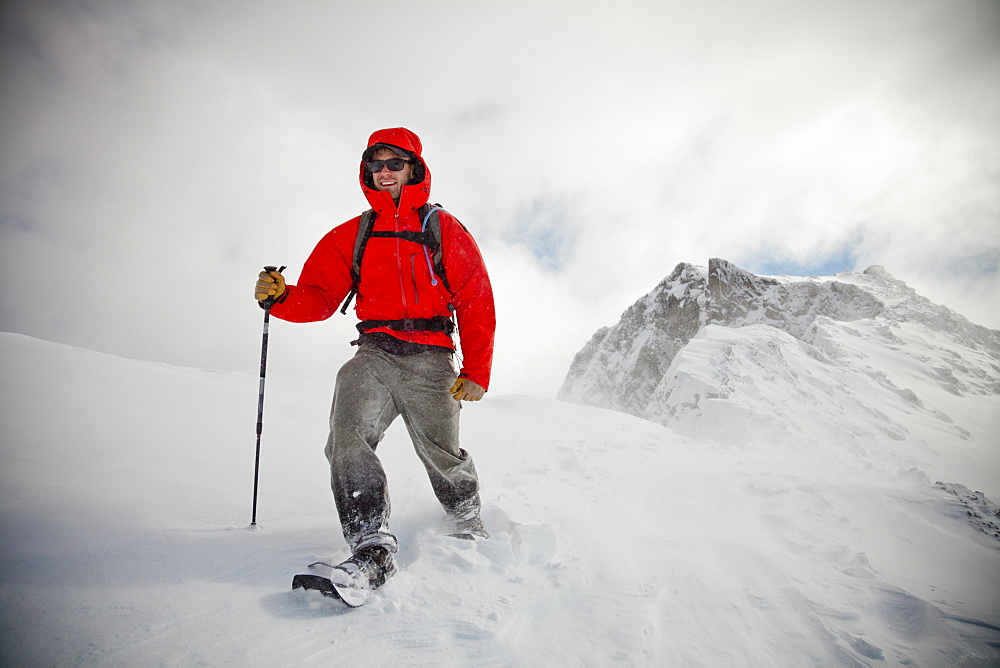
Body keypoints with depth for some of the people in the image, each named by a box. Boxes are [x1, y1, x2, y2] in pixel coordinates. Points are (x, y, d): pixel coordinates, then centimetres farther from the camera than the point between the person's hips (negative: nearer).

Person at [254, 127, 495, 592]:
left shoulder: (445, 230, 7)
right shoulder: (351, 235, 15)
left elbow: (477, 304, 3)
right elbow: (320, 297, 9)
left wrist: (476, 372, -4)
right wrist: (281, 297, -14)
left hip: (429, 358, -2)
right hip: (373, 354, 2)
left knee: (441, 453, 2)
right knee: (348, 438, -20)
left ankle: (470, 529, 29)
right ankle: (372, 550, -17)